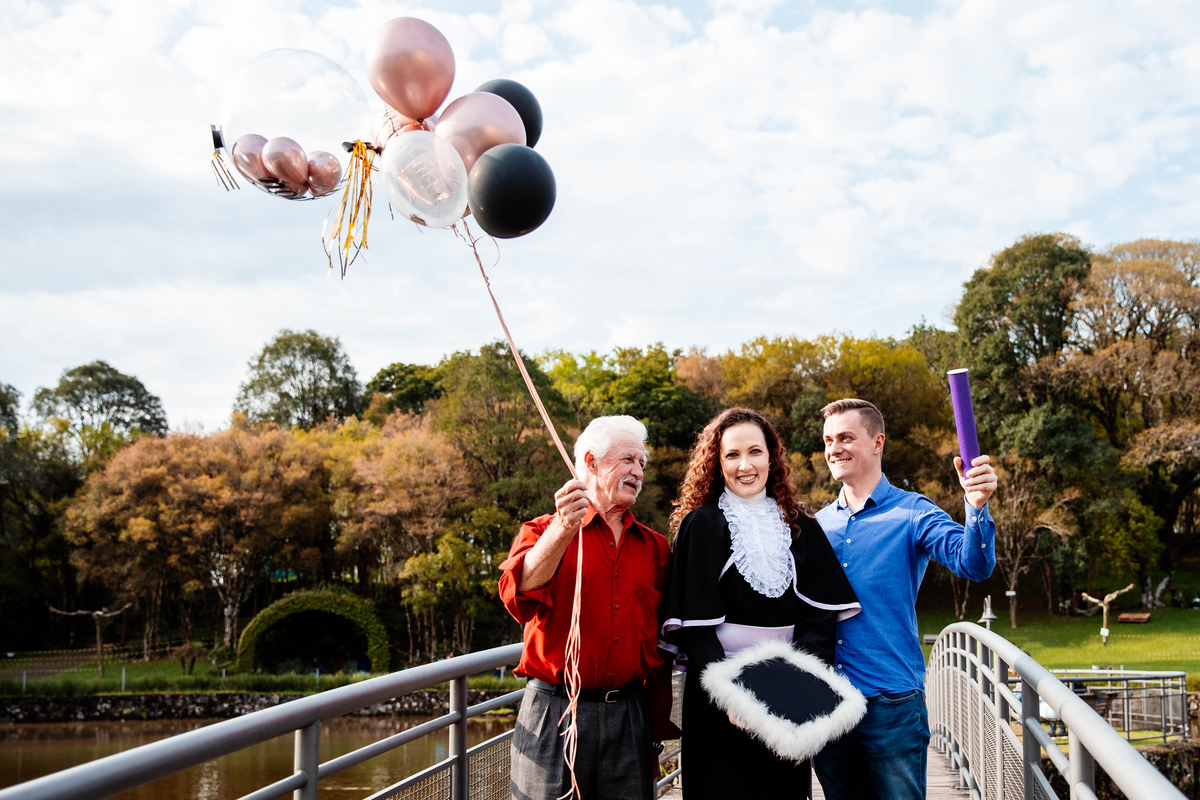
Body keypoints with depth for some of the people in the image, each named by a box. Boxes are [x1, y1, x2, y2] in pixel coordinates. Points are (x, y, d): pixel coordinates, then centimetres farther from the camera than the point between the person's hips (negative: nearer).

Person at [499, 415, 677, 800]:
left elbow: (662, 645, 15)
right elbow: (520, 597, -17)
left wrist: (659, 729, 13)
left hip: (629, 715, 3)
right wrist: (562, 530, -30)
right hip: (554, 712, -3)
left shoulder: (655, 547, 13)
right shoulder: (543, 532, 3)